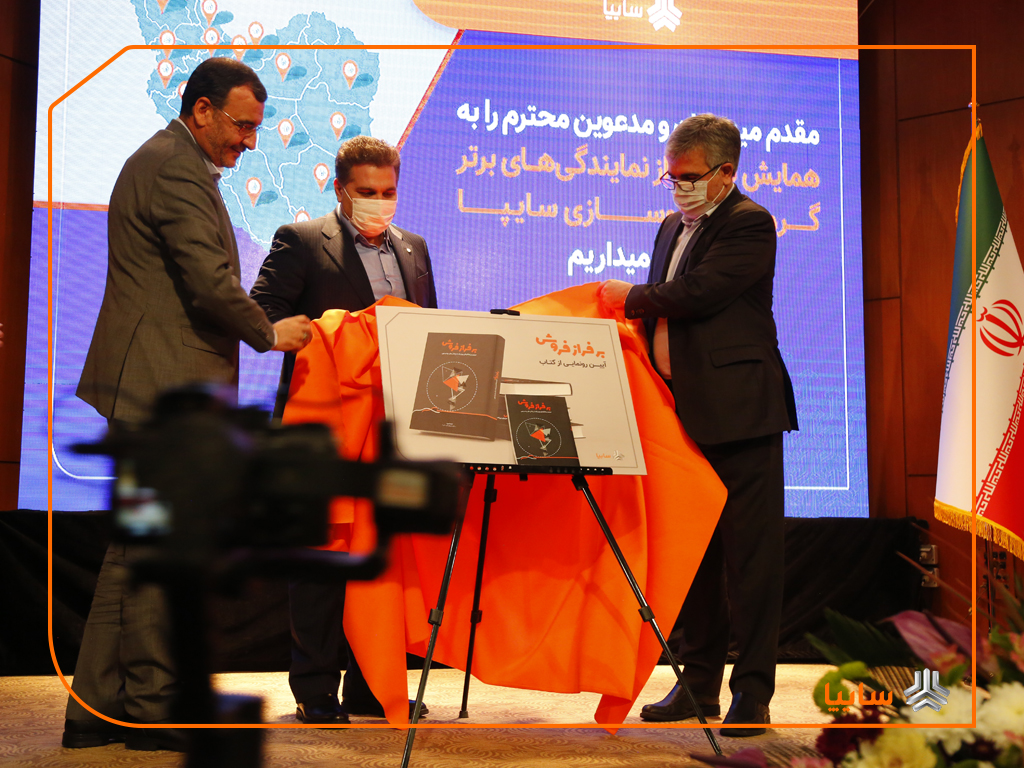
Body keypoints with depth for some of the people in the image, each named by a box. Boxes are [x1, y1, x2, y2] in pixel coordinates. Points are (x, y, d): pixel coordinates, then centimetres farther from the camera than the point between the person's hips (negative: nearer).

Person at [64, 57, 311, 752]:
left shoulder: (165, 162, 22)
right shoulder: (175, 169, -13)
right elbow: (211, 283, -18)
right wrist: (269, 334, -3)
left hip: (149, 387, 11)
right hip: (165, 388, -11)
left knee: (134, 550, 11)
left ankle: (98, 709, 16)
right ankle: (152, 708, 3)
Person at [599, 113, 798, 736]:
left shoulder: (749, 224, -8)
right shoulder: (673, 228, 19)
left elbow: (697, 293, -18)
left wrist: (630, 297, -5)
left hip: (740, 411, -8)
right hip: (685, 414, 8)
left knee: (750, 553, -3)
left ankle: (753, 690, 3)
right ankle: (699, 681, 20)